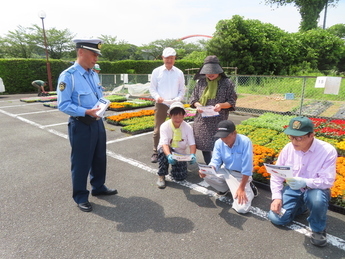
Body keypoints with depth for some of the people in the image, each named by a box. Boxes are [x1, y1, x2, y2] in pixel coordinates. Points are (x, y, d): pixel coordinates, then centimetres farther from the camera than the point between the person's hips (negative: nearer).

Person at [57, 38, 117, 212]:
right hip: (81, 125, -7)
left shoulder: (94, 74, 8)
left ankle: (98, 187, 39)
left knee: (100, 158, 19)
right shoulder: (68, 76, -16)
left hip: (97, 122, 8)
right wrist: (86, 111, -28)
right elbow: (63, 105, -19)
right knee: (81, 162, 6)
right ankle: (80, 197, 25)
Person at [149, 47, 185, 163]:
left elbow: (182, 90, 8)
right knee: (157, 129, 1)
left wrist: (177, 99, -11)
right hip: (160, 104, -1)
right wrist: (157, 97, -15)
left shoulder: (179, 73, 5)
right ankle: (155, 153, 13)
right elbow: (152, 88, 4)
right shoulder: (156, 71, 3)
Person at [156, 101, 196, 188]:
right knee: (163, 150, -38)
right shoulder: (164, 126, -20)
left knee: (180, 177, -13)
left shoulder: (188, 127, -13)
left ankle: (175, 166, 24)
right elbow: (164, 144, -32)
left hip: (180, 153, 2)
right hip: (167, 150, -1)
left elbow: (192, 144, -18)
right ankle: (161, 176, -17)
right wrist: (169, 156, -52)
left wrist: (192, 155, -40)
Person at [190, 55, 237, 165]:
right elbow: (193, 98, 12)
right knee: (204, 146, 12)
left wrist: (221, 105, -19)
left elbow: (232, 102, 1)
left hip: (218, 122, -4)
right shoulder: (201, 82, 7)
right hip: (202, 121, 4)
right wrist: (197, 105, -9)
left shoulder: (227, 83, -2)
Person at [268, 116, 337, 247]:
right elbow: (276, 174, -4)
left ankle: (318, 229, -5)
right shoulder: (288, 148, -11)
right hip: (293, 189, 3)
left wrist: (305, 182, -41)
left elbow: (328, 181, -23)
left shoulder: (328, 151, -21)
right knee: (275, 218, -10)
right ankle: (302, 207, 20)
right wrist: (277, 197, -13)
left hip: (315, 190, -3)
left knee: (317, 199, -40)